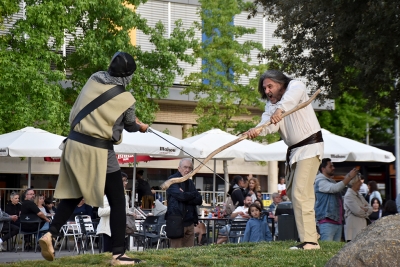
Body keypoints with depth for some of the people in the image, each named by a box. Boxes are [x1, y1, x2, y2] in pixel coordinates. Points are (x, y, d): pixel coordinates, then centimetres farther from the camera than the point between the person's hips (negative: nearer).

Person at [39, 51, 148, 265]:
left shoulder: (94, 80, 2)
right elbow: (130, 126, 9)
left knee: (73, 195, 19)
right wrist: (141, 127, 35)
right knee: (117, 202, 6)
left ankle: (50, 234, 1)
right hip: (98, 151, -5)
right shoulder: (126, 99, -9)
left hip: (74, 144, 5)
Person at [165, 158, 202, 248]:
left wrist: (186, 198, -9)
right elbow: (181, 196, -18)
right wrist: (193, 194, 0)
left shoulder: (190, 182, 20)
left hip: (189, 223, 7)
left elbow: (199, 200, 8)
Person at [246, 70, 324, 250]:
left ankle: (309, 241, -20)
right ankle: (311, 232, 31)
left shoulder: (295, 86, -8)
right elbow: (269, 123, -14)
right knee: (291, 192, 17)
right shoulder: (271, 105, 7)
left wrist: (280, 108, -52)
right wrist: (256, 130, -36)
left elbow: (293, 93, -35)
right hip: (293, 150, 9)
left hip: (310, 146, -9)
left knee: (300, 194, -18)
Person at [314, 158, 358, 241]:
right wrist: (349, 177, -15)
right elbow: (335, 188, -19)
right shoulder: (320, 182, -5)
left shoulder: (332, 181, 24)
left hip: (338, 221, 9)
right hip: (327, 221, -9)